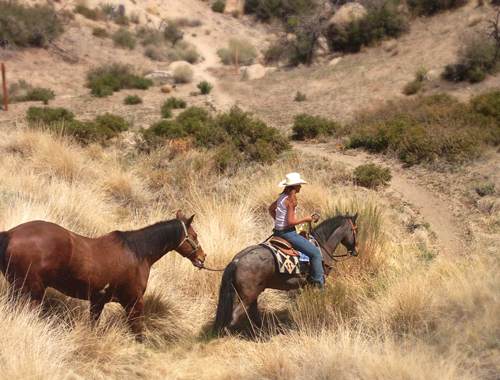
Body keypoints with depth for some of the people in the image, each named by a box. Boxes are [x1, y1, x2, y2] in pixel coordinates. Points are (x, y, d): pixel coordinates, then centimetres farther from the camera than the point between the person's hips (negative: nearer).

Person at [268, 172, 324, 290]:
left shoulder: (282, 196, 8)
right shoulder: (290, 200, -20)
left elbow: (271, 209, 23)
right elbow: (290, 222, -23)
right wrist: (305, 219, -11)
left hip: (278, 231, 10)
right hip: (287, 233, -10)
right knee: (316, 252, -7)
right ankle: (319, 282, -5)